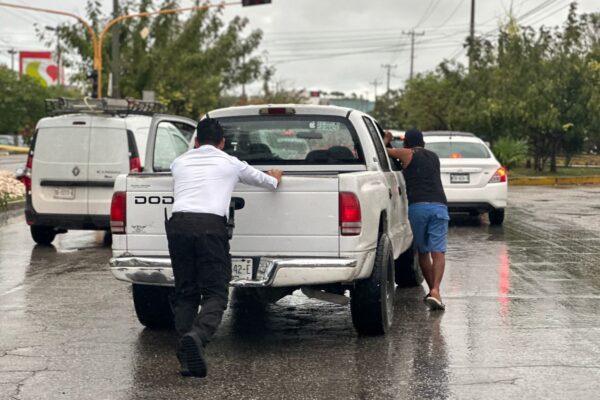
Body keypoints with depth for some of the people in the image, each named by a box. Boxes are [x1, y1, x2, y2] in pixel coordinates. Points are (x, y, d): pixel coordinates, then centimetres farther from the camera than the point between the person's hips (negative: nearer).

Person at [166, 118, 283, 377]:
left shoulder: (179, 163, 25)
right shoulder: (230, 163, 19)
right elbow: (268, 181, 36)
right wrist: (275, 178, 61)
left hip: (178, 224, 3)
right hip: (210, 225, -3)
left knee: (185, 294, 11)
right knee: (215, 292, 1)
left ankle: (187, 359, 2)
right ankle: (197, 336, -27)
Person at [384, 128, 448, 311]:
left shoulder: (408, 154, 11)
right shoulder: (434, 157, 25)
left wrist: (386, 139, 31)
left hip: (417, 205, -2)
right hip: (439, 205, 2)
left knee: (423, 252, 13)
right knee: (438, 252, -7)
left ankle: (432, 290, 14)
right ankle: (435, 291, -22)